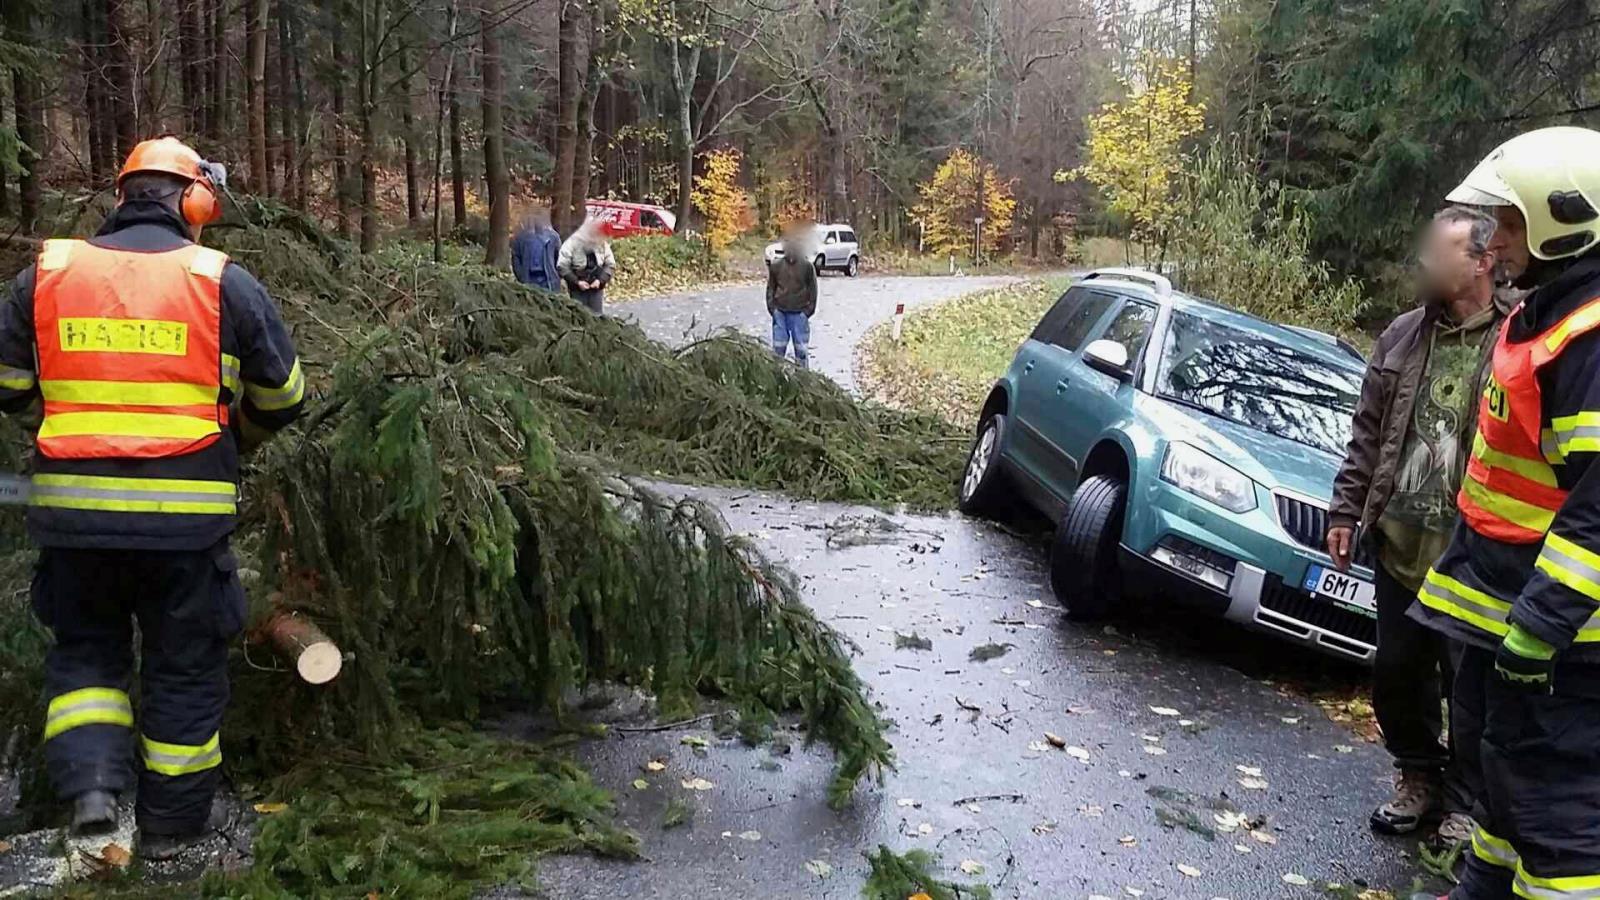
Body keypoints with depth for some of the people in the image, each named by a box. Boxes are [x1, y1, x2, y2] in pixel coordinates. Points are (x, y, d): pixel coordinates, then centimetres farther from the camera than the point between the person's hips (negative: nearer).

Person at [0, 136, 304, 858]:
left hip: (73, 505, 2)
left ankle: (90, 787, 8)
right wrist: (232, 436, 25)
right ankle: (170, 825, 25)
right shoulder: (224, 282, -3)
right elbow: (283, 398, 5)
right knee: (185, 667, 14)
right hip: (186, 515, -2)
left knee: (84, 648, 24)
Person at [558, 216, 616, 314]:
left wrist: (600, 280, -12)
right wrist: (577, 282, -19)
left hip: (597, 289, 4)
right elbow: (562, 266, -14)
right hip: (578, 290, -4)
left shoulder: (603, 244, -2)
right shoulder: (572, 243, -14)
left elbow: (610, 265, 3)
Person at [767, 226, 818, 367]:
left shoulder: (807, 266, -1)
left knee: (801, 348, 2)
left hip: (799, 314, -1)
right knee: (778, 348, 4)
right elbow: (770, 288, 9)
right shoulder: (776, 265, 3)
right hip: (780, 314, 1)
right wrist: (772, 309, -1)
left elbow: (812, 290, 3)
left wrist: (808, 311, -3)